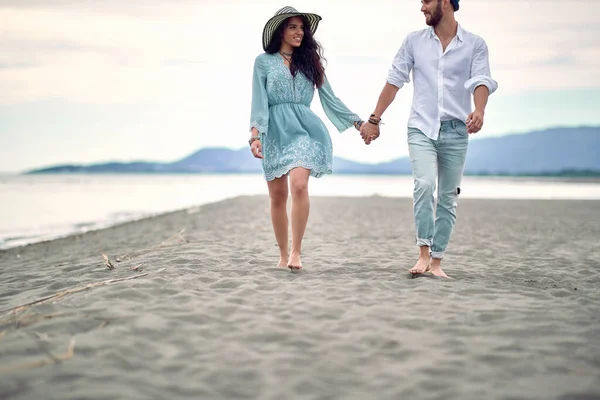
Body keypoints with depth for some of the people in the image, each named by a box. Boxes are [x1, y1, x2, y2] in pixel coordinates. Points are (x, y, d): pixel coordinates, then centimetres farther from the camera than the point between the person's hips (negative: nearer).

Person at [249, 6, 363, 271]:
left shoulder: (310, 61, 15)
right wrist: (255, 135, -11)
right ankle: (283, 255, 17)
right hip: (274, 131, 0)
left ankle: (296, 251, -15)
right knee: (277, 196, 3)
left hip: (303, 128, 0)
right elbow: (259, 101, 2)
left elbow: (330, 98, 14)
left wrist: (357, 123, 9)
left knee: (299, 186, -22)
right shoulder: (264, 61, 9)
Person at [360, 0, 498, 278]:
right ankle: (424, 254, -14)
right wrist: (374, 119, 3)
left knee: (447, 198, 4)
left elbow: (481, 81, -11)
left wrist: (479, 111, -31)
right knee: (424, 185, -21)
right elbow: (394, 80, 7)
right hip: (421, 129, 0)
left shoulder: (475, 45, 2)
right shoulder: (414, 41, 7)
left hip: (456, 131, 0)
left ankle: (436, 262, 13)